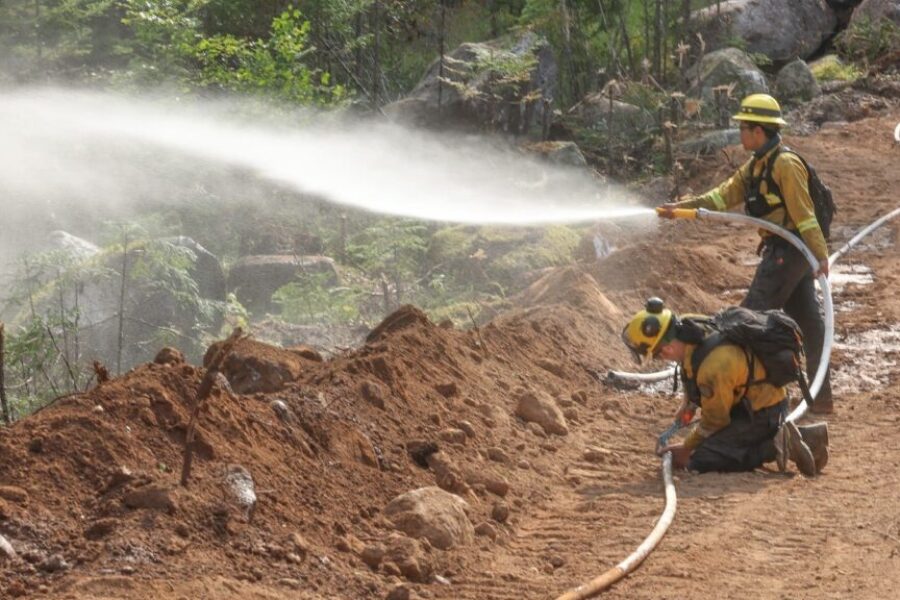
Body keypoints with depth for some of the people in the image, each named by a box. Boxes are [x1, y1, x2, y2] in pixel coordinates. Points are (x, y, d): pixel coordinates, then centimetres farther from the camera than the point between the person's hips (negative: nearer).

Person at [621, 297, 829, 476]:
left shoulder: (713, 368, -33)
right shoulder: (688, 324, -8)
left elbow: (713, 422, -17)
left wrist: (685, 449, -3)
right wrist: (688, 403, 15)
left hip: (763, 414, -9)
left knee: (700, 462, -17)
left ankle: (775, 447, -14)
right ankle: (804, 436, 17)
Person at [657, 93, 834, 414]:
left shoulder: (786, 164, -16)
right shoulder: (756, 166, 13)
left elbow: (804, 213, -21)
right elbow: (724, 196, 12)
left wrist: (820, 255, -24)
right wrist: (682, 207, 4)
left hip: (788, 251, -10)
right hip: (781, 250, 10)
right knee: (807, 321, 10)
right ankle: (820, 397, 14)